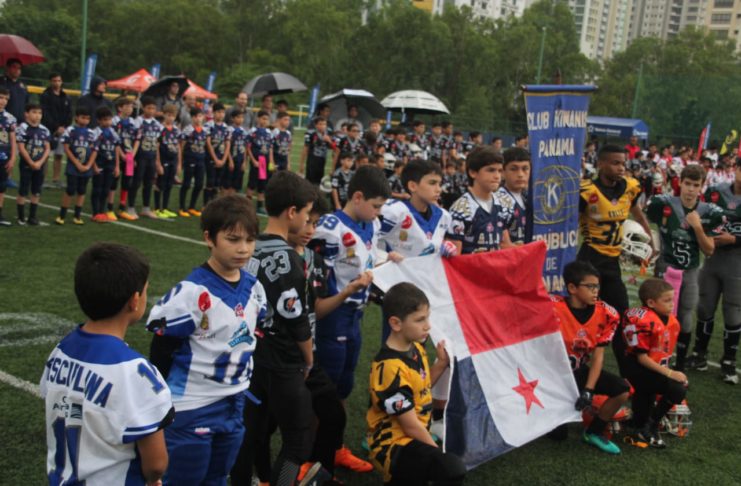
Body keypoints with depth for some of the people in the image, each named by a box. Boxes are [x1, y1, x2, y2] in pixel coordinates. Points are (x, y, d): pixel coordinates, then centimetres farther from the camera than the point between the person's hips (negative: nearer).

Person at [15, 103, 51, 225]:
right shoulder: (23, 128, -10)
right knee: (23, 191, 0)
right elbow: (21, 148, -13)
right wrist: (31, 163, -13)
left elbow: (47, 148, 4)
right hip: (26, 164, -5)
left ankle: (32, 216, 17)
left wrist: (40, 162, -9)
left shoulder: (44, 130, 5)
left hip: (39, 165, 5)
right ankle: (21, 216, 7)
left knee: (36, 192, 8)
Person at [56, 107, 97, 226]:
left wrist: (88, 165, -7)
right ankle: (61, 215, 5)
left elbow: (94, 151, 5)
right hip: (73, 167, -3)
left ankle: (77, 216, 17)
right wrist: (77, 164, -11)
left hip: (86, 168, 3)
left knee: (81, 191, 9)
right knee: (70, 190, -5)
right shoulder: (70, 130, -5)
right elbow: (66, 149, -7)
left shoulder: (91, 133, 5)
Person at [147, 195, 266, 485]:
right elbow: (161, 352, -14)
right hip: (191, 409, -6)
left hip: (235, 406, 7)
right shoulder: (192, 292, -21)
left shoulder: (254, 288, 1)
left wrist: (242, 386, 14)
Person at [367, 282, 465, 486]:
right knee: (453, 469, -28)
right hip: (394, 445, -9)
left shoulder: (415, 348, 2)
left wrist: (441, 364, 0)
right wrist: (440, 455, -7)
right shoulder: (391, 368, -24)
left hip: (412, 440, 9)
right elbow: (411, 426, -18)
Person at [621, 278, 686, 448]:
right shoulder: (644, 321, -24)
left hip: (654, 369, 9)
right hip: (638, 369, -9)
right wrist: (670, 373, -24)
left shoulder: (670, 320, 2)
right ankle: (650, 428, -6)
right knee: (678, 389, -23)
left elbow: (665, 351, 11)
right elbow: (641, 357, -23)